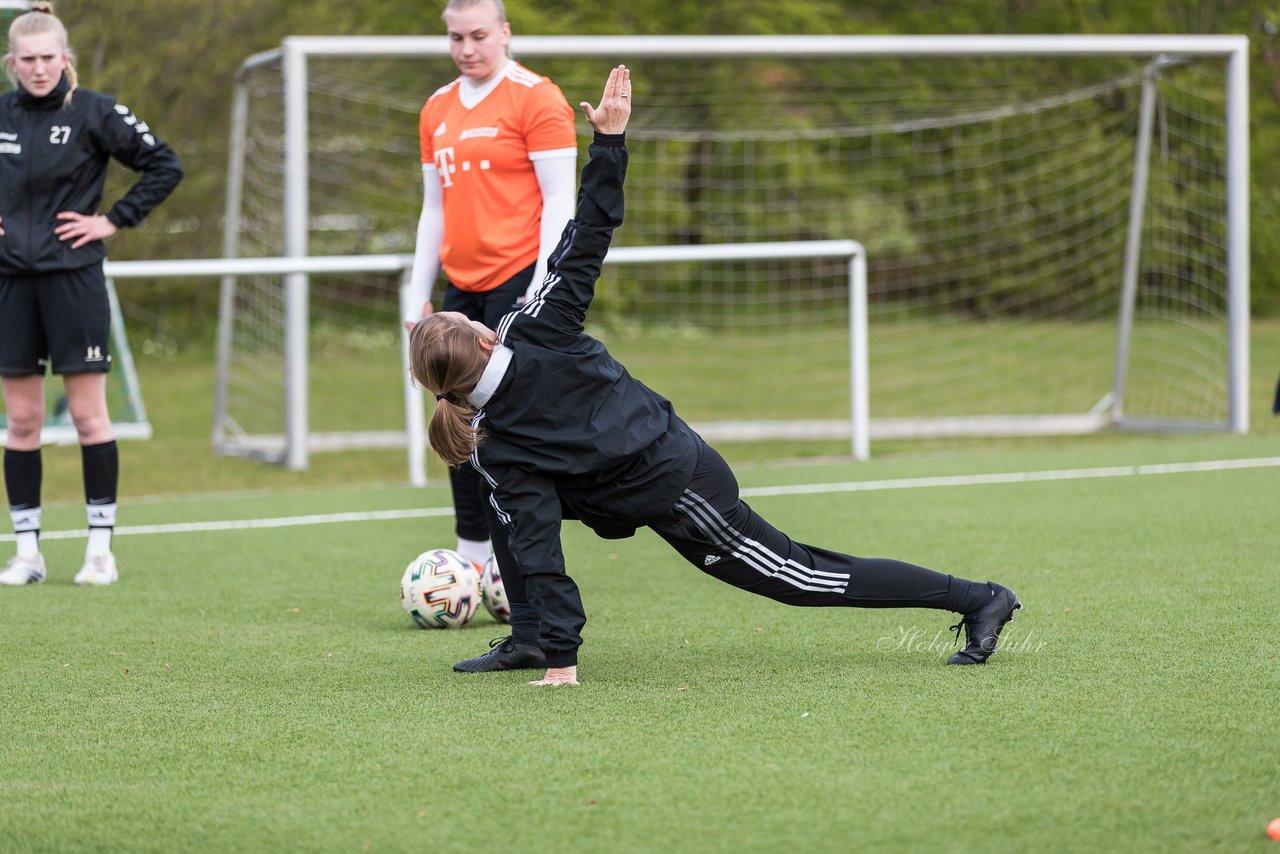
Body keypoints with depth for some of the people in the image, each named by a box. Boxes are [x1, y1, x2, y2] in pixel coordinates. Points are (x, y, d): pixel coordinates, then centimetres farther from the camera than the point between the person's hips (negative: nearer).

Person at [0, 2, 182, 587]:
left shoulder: (94, 112, -6)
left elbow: (165, 166, -3)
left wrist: (114, 220, -6)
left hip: (73, 279, -3)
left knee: (88, 415, -1)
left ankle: (100, 549, 5)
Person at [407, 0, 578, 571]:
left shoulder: (536, 98, -5)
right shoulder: (438, 109, 16)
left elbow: (559, 201, -9)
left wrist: (541, 290, -15)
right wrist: (419, 292, 17)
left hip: (519, 282, -7)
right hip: (462, 288, 7)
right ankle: (472, 558, 13)